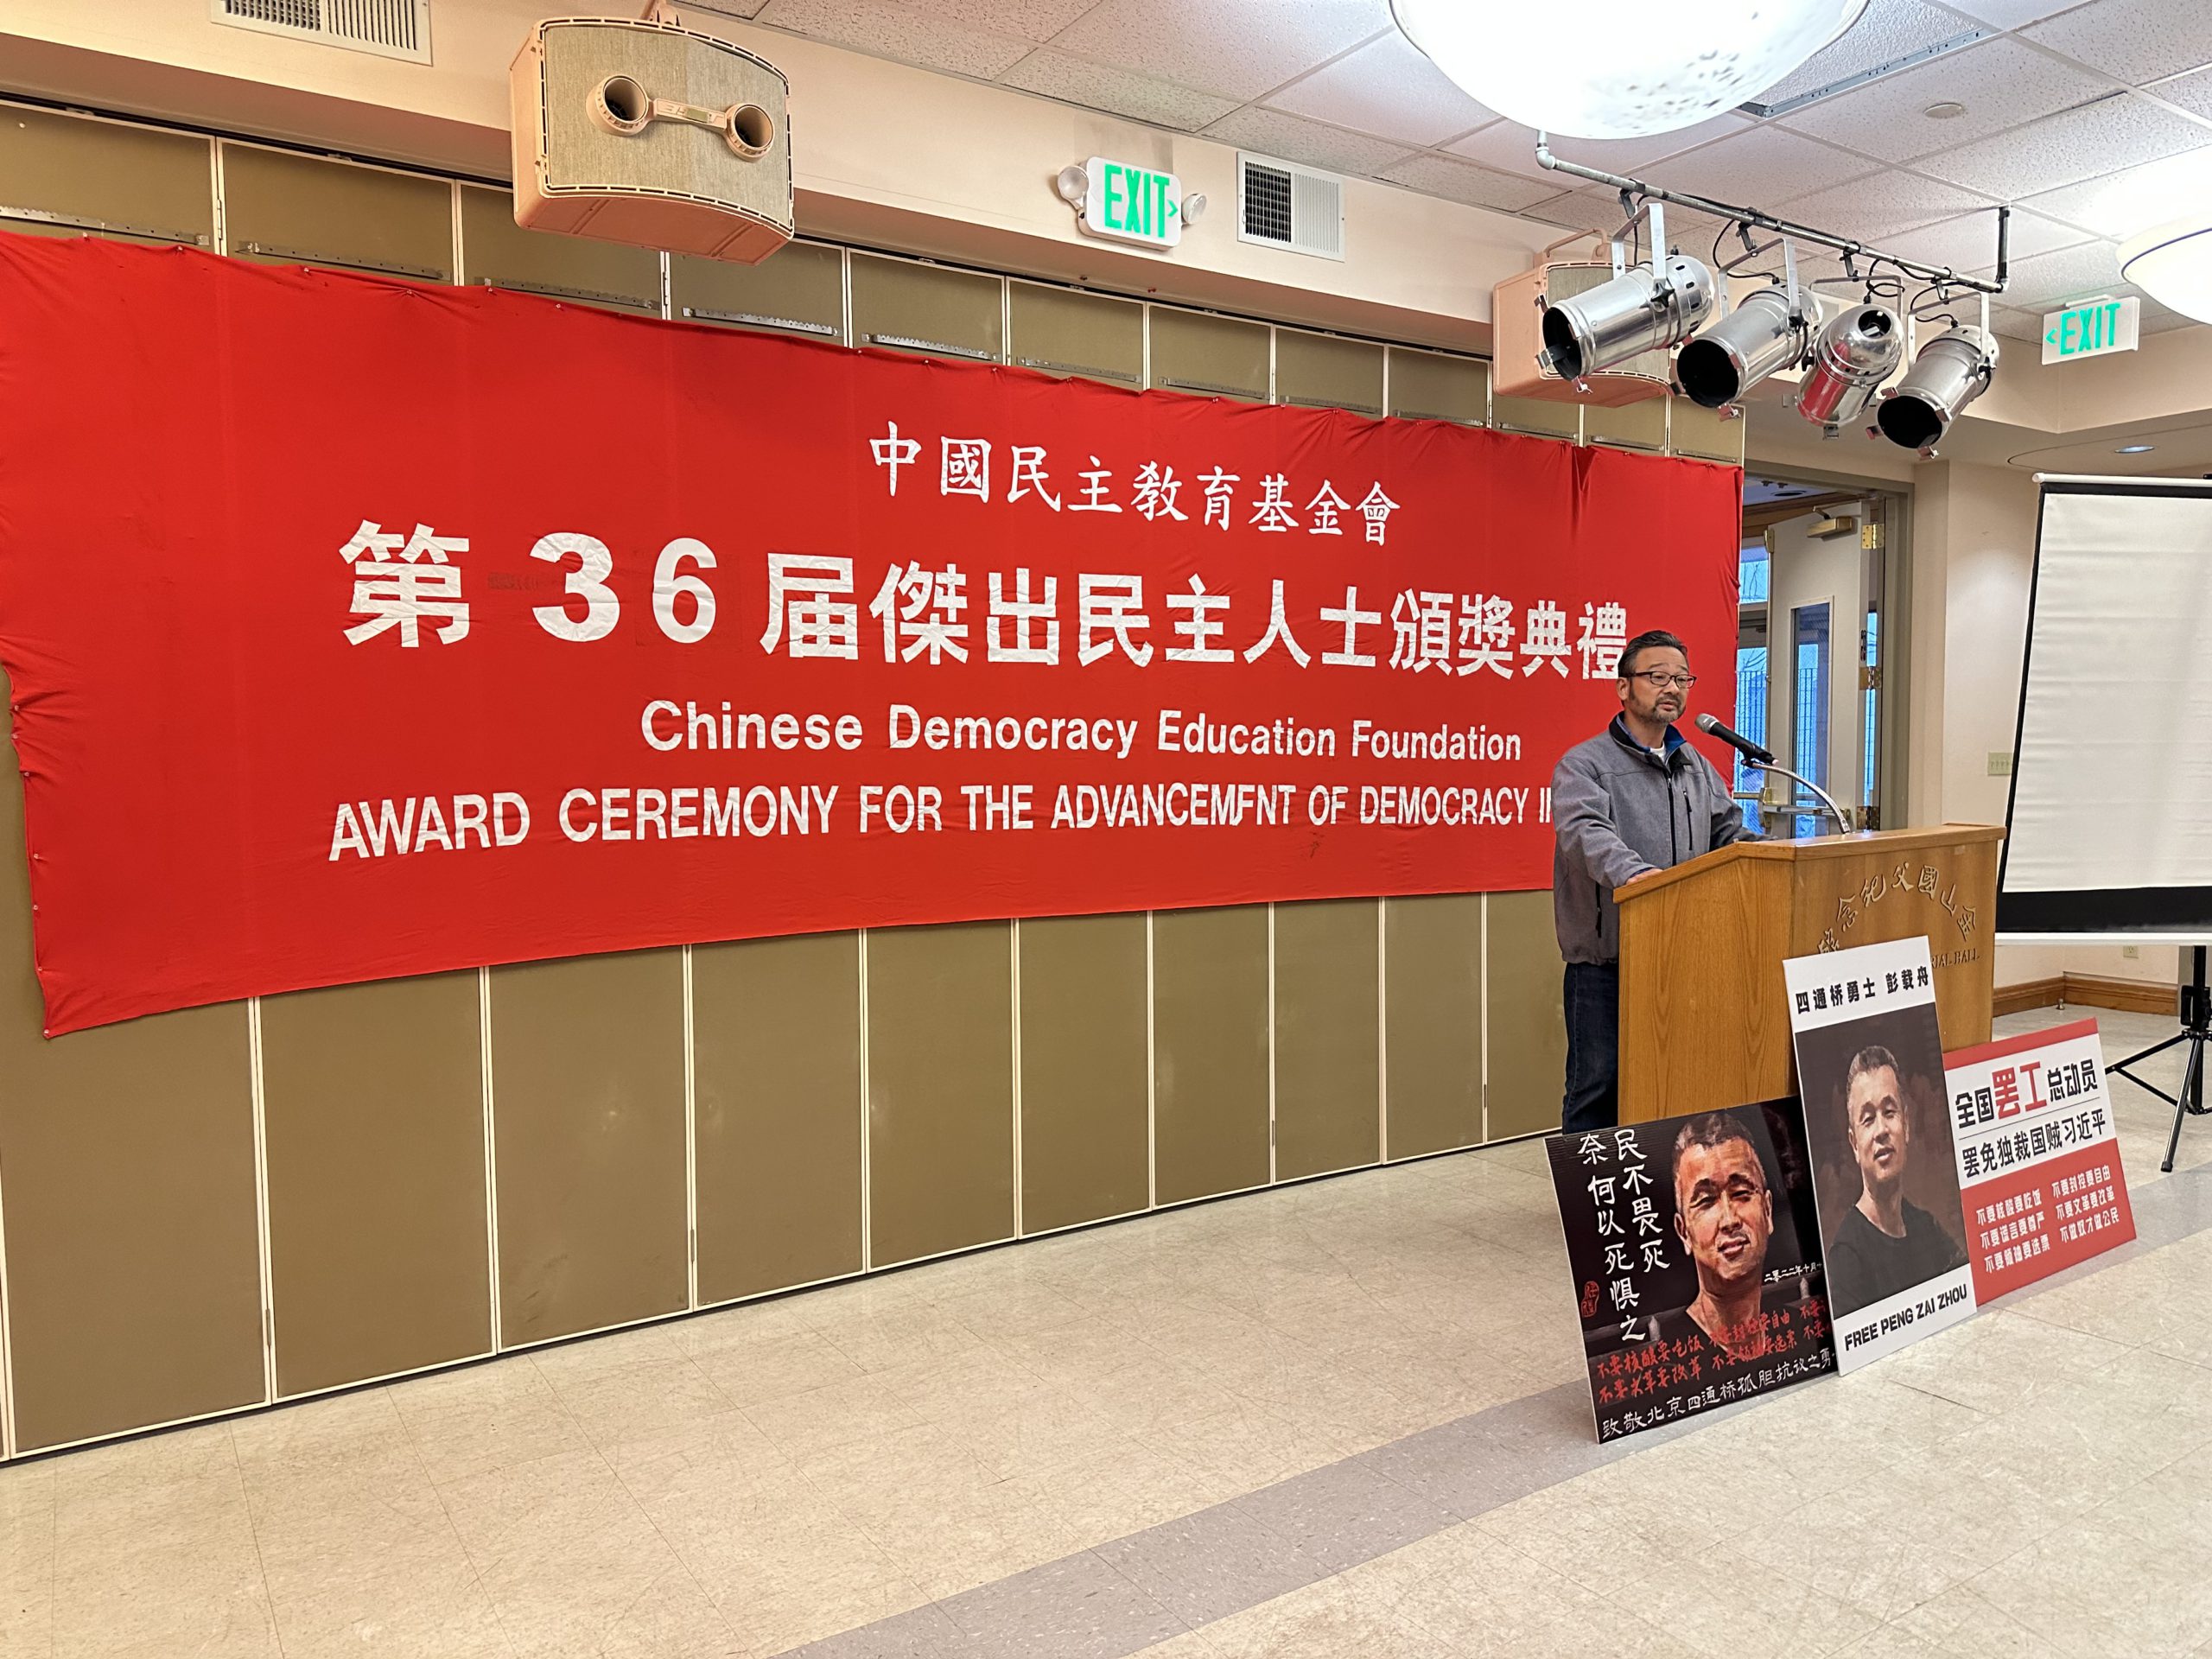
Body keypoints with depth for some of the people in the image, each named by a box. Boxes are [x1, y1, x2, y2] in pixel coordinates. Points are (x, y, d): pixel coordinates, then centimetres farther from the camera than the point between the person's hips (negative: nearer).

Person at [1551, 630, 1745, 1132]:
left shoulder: (1698, 768, 18)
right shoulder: (1584, 764, -4)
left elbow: (1731, 833, 21)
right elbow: (1585, 830, -22)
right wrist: (1631, 871, -41)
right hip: (1606, 963, -6)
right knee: (1598, 1087, 0)